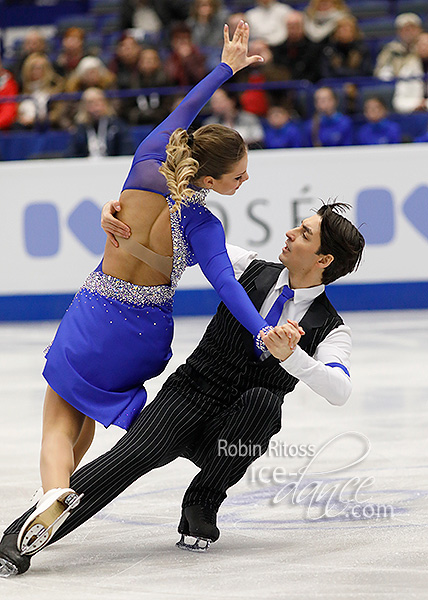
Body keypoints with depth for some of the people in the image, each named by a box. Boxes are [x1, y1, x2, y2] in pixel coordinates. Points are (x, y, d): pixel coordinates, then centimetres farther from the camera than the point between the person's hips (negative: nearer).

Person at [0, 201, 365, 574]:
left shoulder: (331, 330, -4)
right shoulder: (251, 270, 3)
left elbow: (340, 391, -23)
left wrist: (290, 355, -40)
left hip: (234, 438, 0)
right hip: (187, 398, 0)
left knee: (263, 400, -32)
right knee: (139, 452, -28)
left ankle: (202, 503, -13)